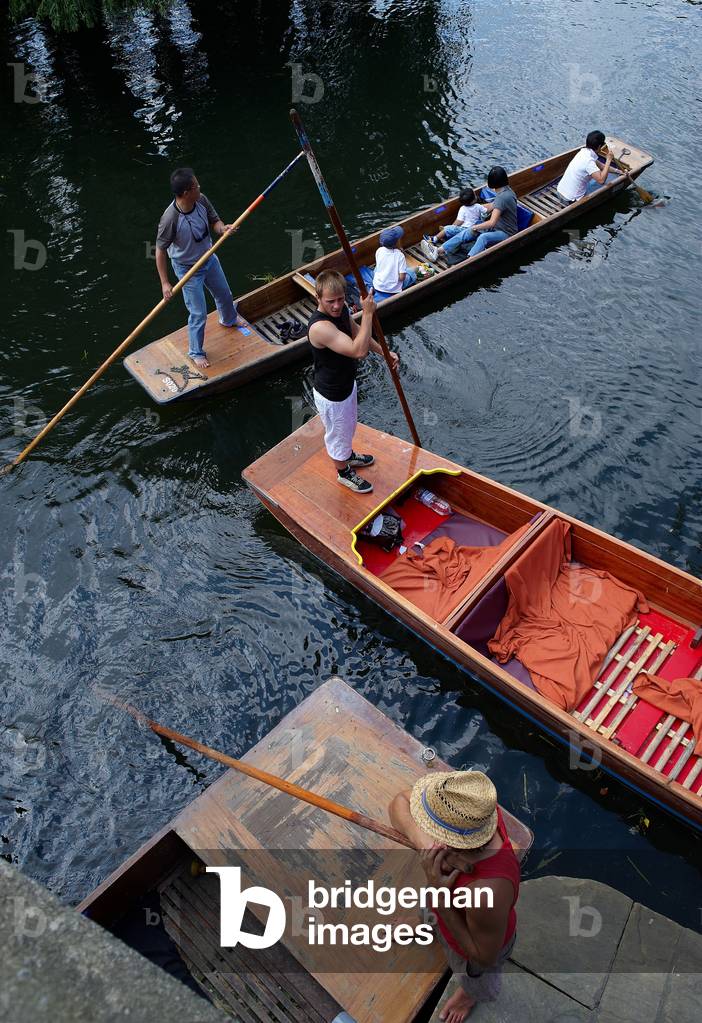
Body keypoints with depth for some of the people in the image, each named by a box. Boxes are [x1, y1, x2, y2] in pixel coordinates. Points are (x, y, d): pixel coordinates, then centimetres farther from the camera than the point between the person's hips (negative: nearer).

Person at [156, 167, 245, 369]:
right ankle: (195, 353, 26)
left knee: (224, 294, 27)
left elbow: (214, 221, 0)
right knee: (199, 314, 2)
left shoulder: (201, 201, -17)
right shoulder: (170, 218, -34)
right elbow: (160, 251, -24)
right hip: (188, 270, -6)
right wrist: (165, 283, -23)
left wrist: (223, 228, -25)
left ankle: (229, 319, 62)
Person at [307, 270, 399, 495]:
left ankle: (348, 455, 62)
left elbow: (357, 334, 11)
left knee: (348, 426, 33)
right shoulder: (320, 327, -38)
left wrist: (384, 352, 3)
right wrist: (367, 314, -41)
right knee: (337, 434, 18)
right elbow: (358, 350, -44)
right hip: (331, 396, -9)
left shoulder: (341, 311, -9)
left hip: (346, 384, 9)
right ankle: (344, 472, 45)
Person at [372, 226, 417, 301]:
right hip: (393, 289, -4)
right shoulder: (400, 255, -17)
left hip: (377, 286, 4)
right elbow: (402, 277, -17)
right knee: (411, 272, 19)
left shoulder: (379, 251, -6)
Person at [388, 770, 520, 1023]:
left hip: (477, 941, -4)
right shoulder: (472, 804, -36)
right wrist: (420, 839, -45)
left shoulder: (486, 892, -51)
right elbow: (398, 802, -25)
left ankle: (471, 995, 68)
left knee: (473, 978, 34)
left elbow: (485, 957, -30)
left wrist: (439, 897, -40)